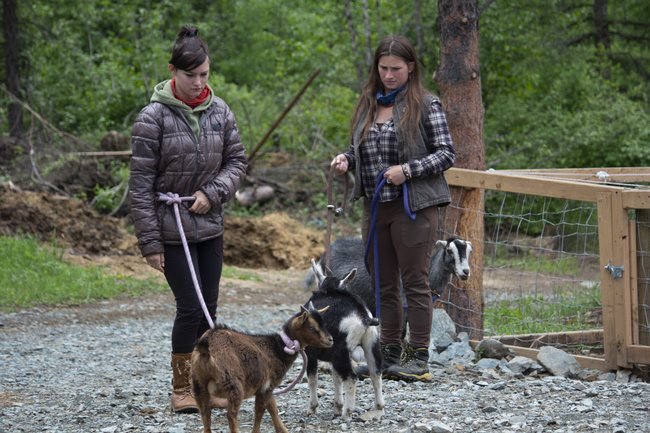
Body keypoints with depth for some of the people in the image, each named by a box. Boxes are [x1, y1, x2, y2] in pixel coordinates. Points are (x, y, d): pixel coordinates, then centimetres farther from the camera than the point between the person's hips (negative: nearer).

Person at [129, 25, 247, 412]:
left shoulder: (219, 111, 2)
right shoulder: (154, 117, -12)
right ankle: (181, 389, 5)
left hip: (210, 227, 5)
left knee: (208, 308, 6)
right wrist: (150, 242, -12)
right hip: (172, 231, -5)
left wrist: (212, 193, -10)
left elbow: (237, 161, 9)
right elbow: (141, 184, -10)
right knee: (191, 308, -8)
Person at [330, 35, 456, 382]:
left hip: (413, 206, -6)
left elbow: (446, 153, -7)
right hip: (376, 206, 6)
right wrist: (346, 160, -1)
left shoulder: (425, 105, -5)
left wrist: (408, 170, -18)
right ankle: (390, 354, 19)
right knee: (383, 285, 11)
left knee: (415, 282, -3)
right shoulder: (368, 104, 12)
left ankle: (419, 358, 2)